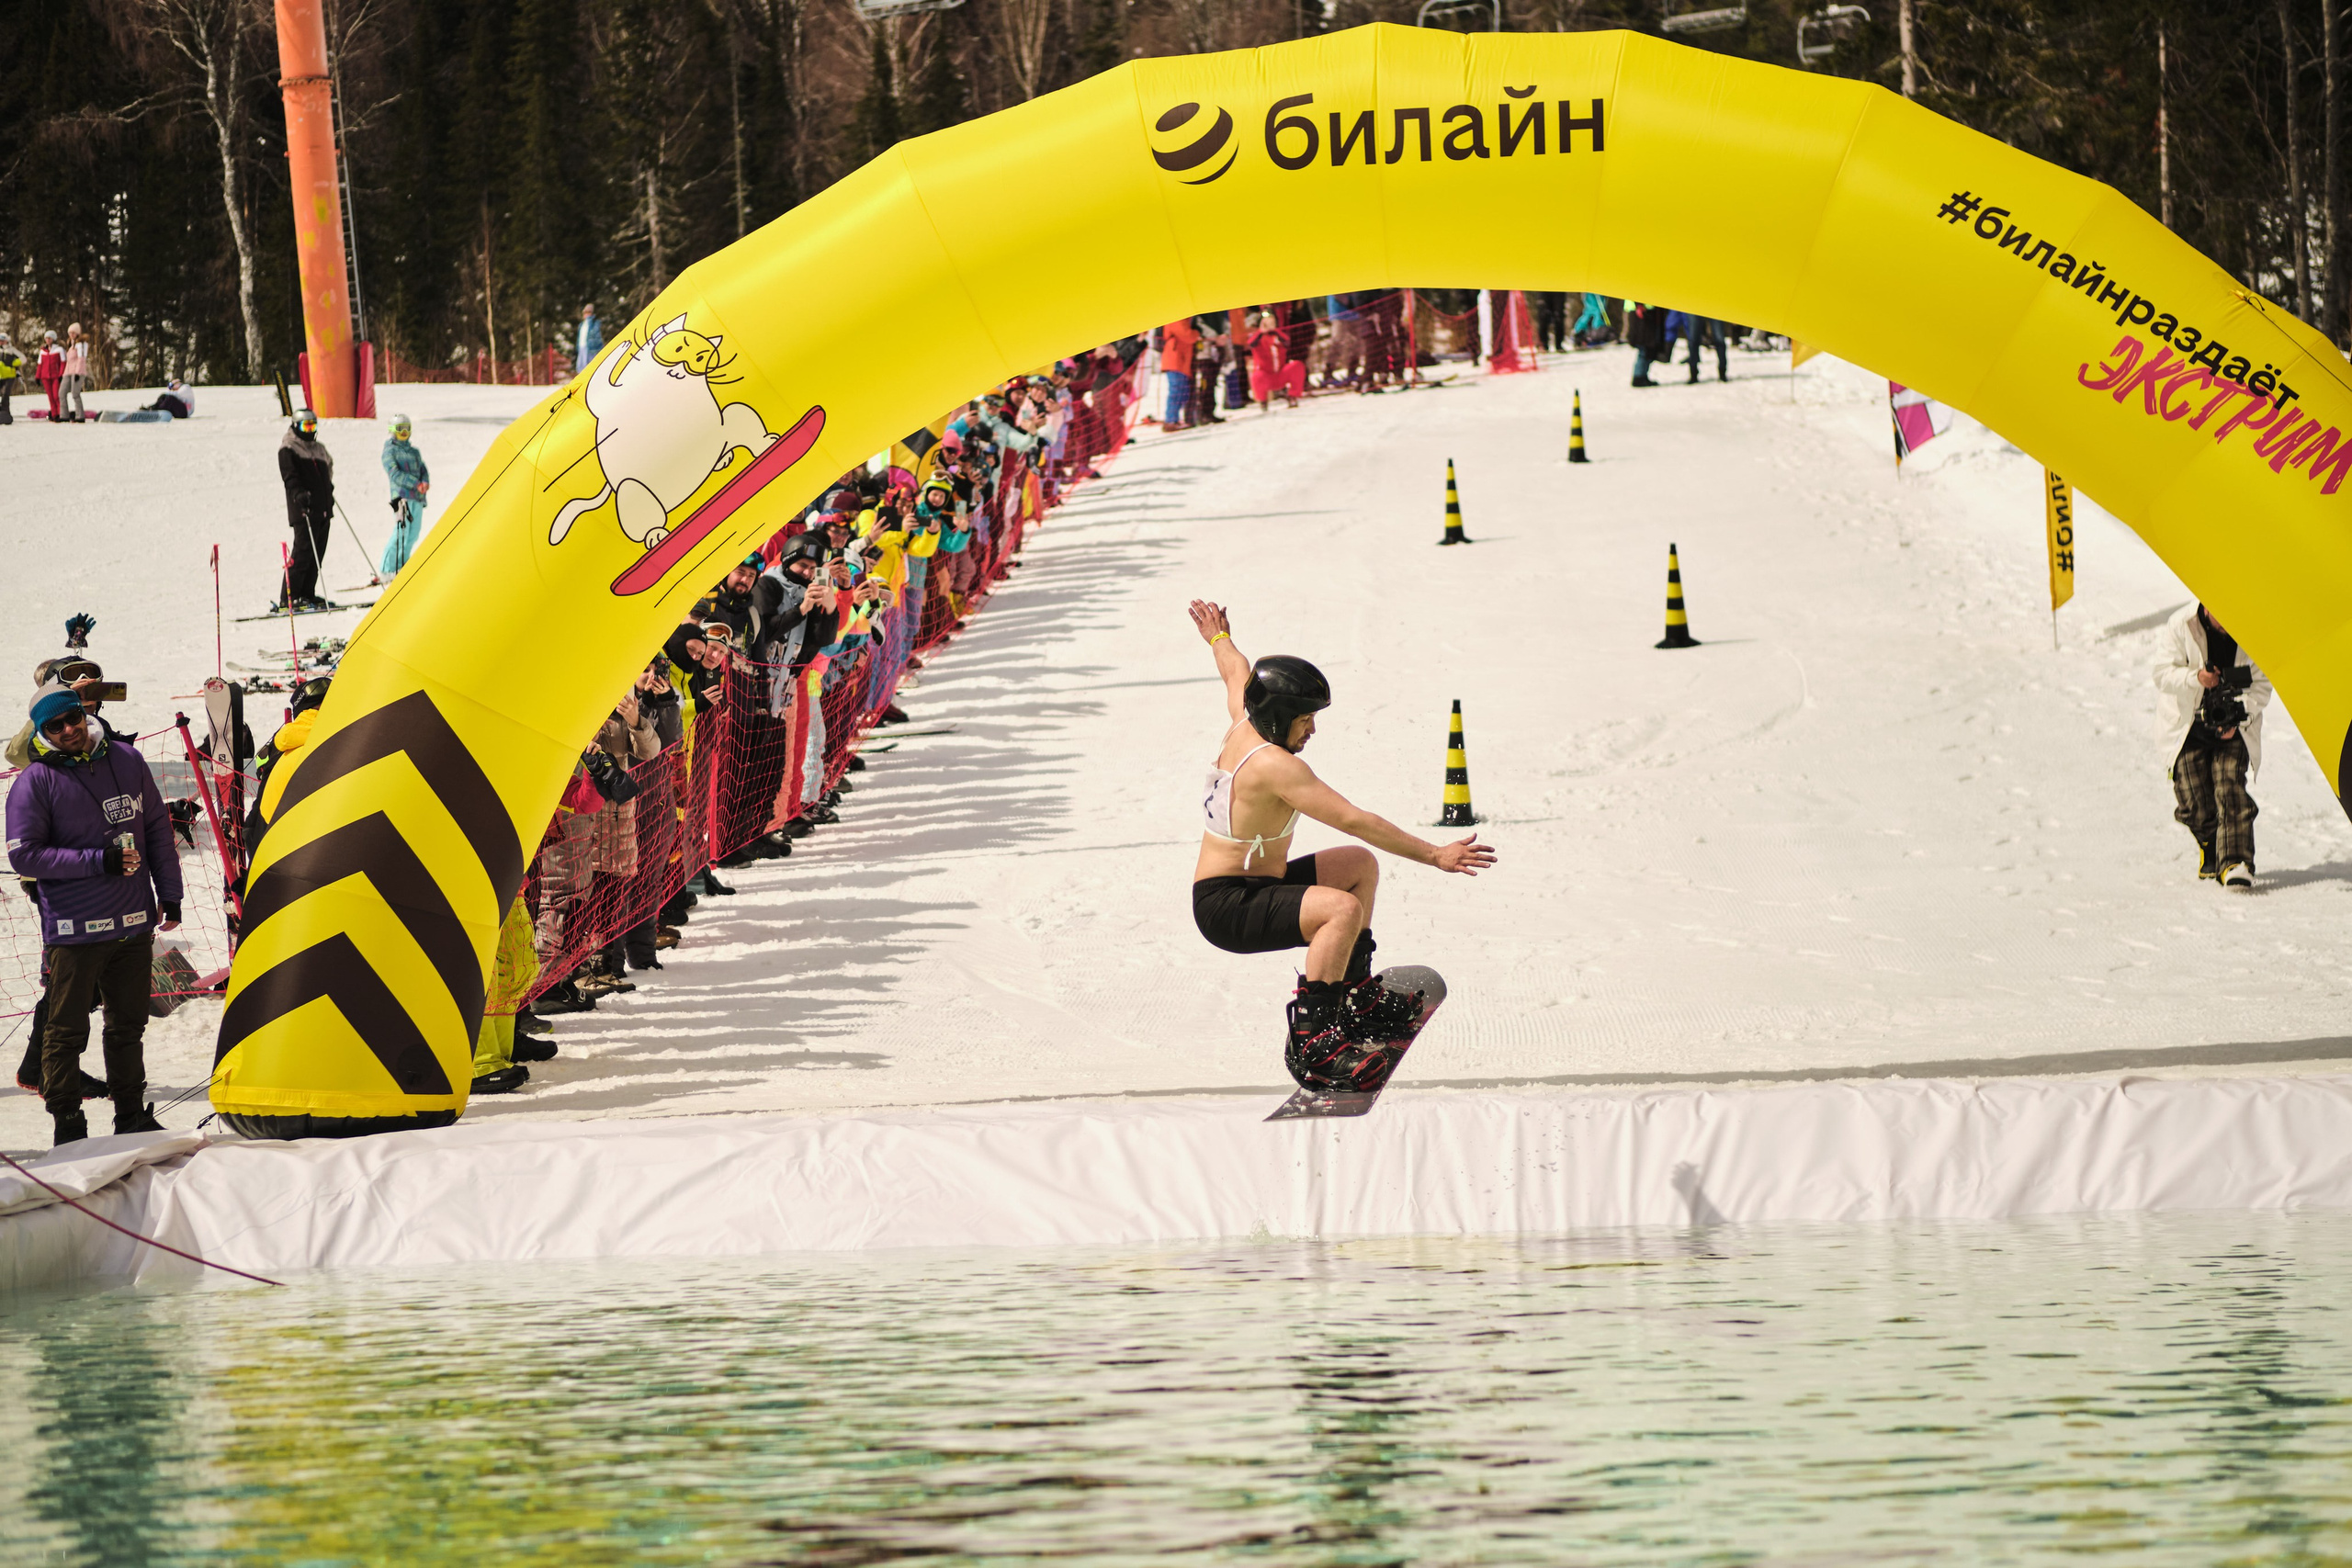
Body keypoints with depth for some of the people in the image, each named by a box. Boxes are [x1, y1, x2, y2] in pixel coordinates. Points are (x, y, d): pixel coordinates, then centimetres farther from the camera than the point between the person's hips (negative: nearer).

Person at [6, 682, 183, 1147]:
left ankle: (132, 1116, 25)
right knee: (67, 1032, 1)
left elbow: (157, 829, 14)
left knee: (129, 1026, 14)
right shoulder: (35, 782, -8)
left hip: (134, 923, 4)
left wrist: (169, 895, 12)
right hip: (73, 930, -4)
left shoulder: (126, 761, 5)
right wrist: (99, 861, -16)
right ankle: (67, 1123, 9)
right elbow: (23, 854, -12)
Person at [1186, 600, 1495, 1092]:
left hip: (1252, 885, 11)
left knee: (1360, 867, 21)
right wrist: (1433, 855, -24)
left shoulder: (1245, 724, 2)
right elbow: (1354, 821, -28)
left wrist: (1220, 638, 50)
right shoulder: (1275, 765, -26)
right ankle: (1308, 1043, -29)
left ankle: (1355, 995, 26)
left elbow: (1237, 673, 27)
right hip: (1227, 909, -11)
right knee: (1343, 909, -34)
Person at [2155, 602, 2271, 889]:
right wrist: (2196, 678, -30)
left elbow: (2261, 686, -4)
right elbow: (2163, 676, -10)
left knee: (2231, 792, -17)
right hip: (2189, 726, 0)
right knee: (2194, 803, -1)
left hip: (2231, 728, 0)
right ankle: (2209, 850, 28)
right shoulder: (2181, 626, -11)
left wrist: (2239, 717, -20)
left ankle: (2235, 864, -23)